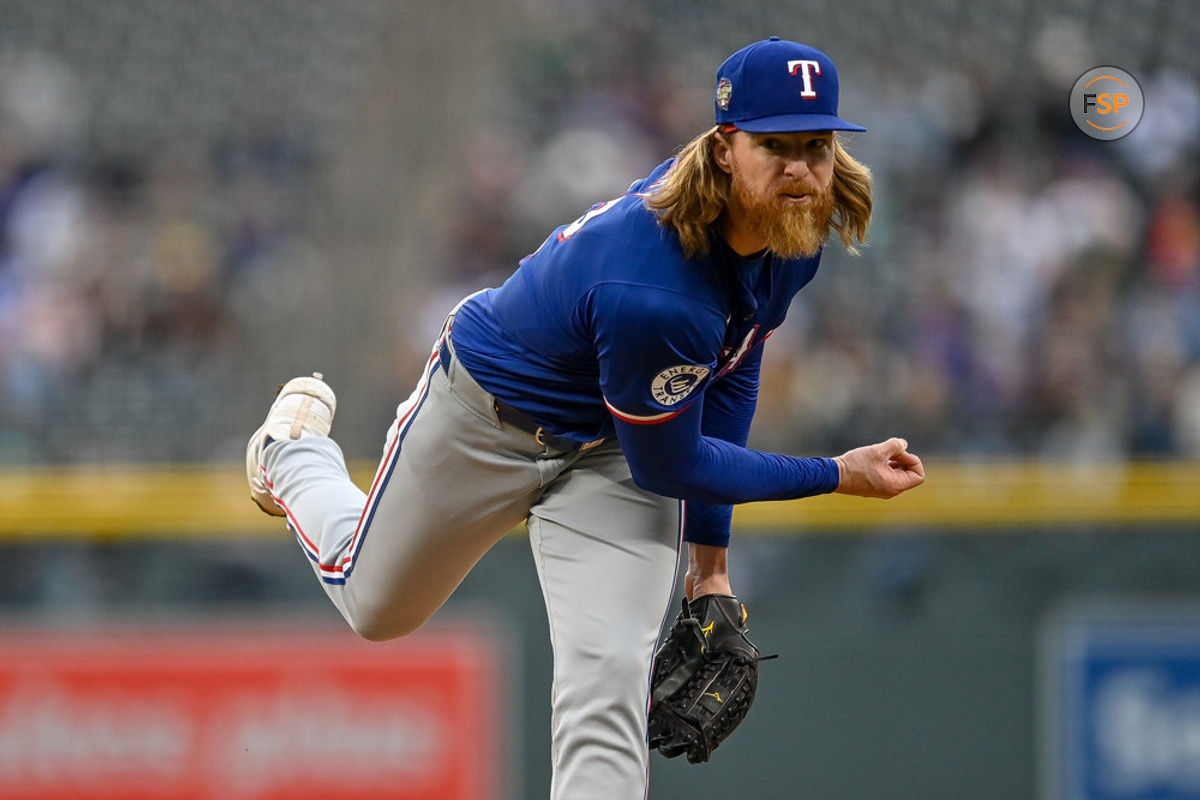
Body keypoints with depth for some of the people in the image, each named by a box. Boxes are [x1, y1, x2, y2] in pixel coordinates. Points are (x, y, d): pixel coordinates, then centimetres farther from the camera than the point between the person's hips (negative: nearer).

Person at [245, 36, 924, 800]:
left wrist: (711, 556, 0)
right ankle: (297, 441, 53)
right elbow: (670, 467, -27)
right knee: (377, 604, 23)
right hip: (490, 414, -5)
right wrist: (837, 476, -24)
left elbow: (732, 371, -1)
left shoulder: (792, 228, -19)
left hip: (612, 452, 5)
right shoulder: (651, 292, -43)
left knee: (610, 678, -16)